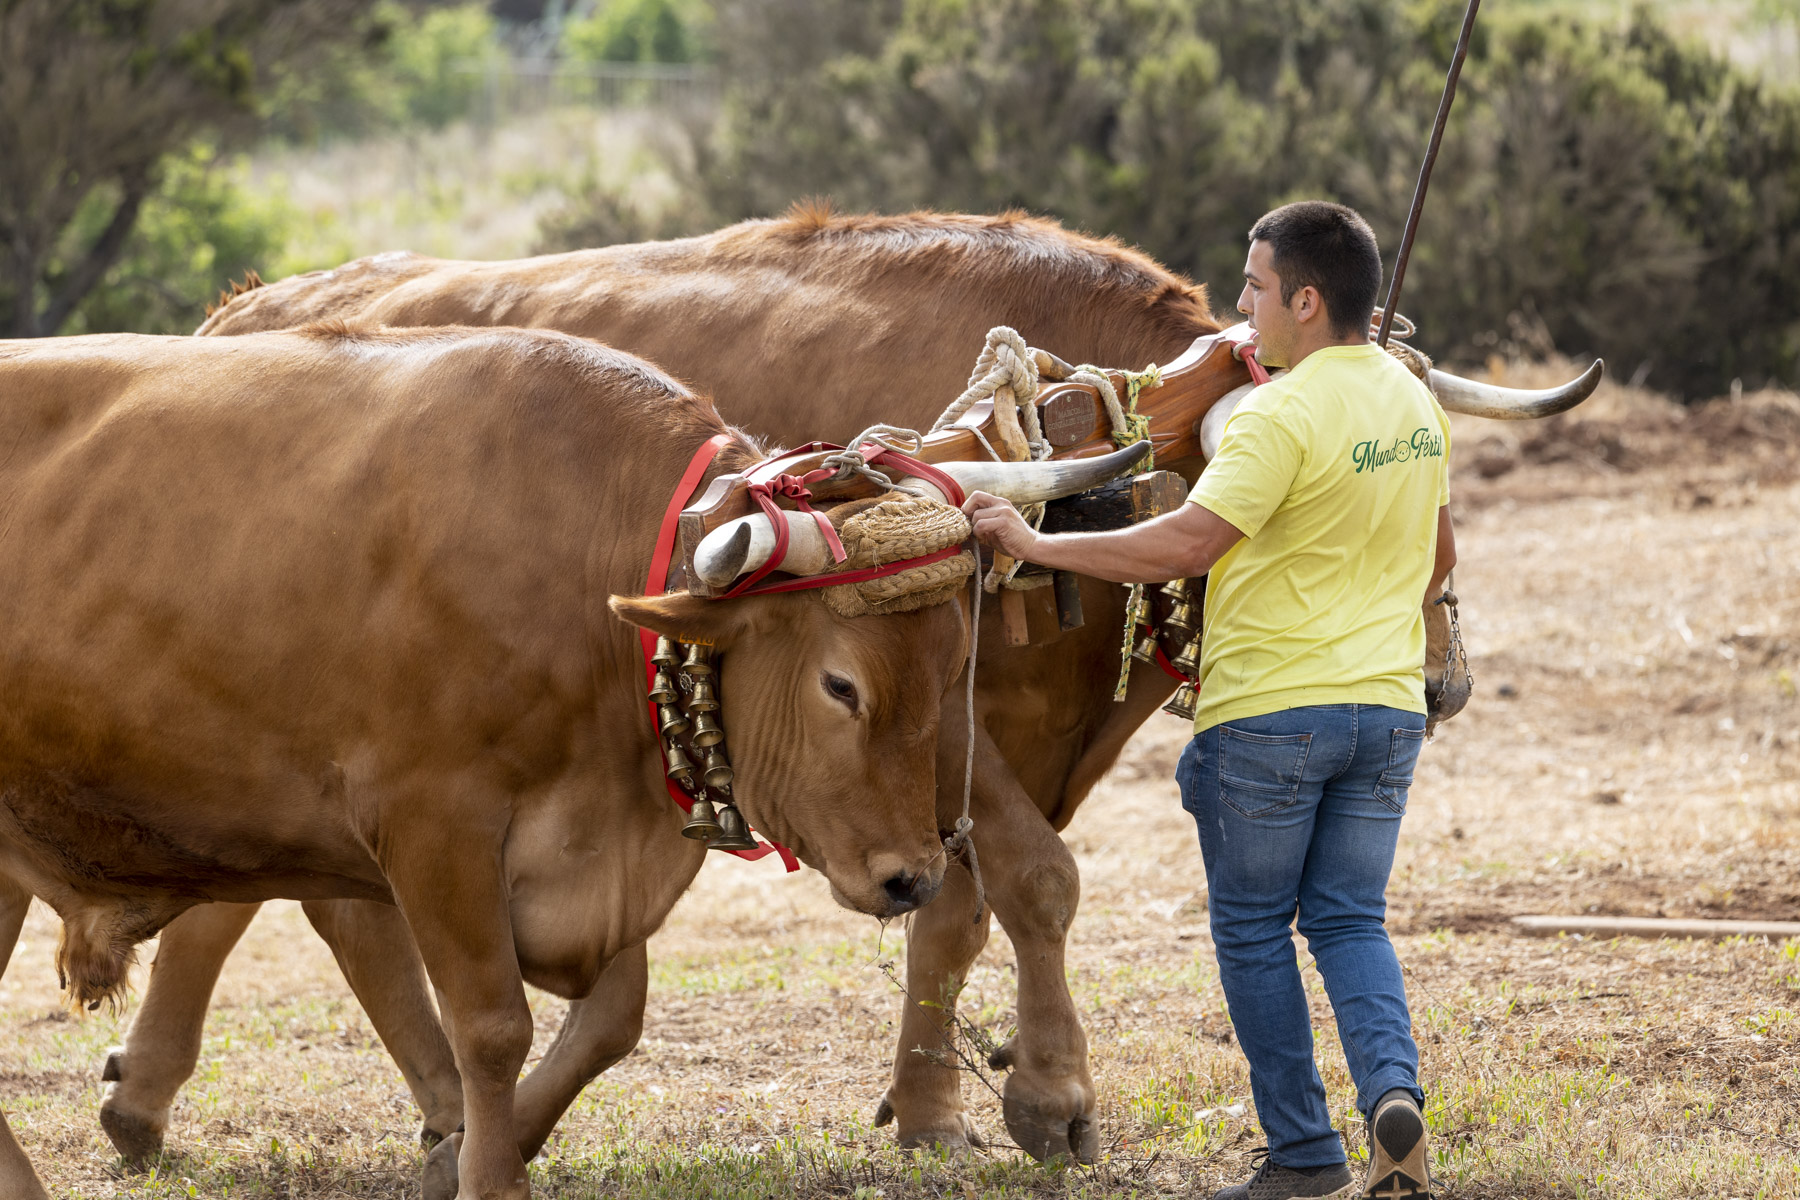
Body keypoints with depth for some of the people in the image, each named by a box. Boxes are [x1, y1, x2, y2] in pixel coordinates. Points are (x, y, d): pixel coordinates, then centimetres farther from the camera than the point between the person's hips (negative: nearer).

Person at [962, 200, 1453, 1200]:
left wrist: (1040, 545, -19)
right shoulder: (1415, 404, 8)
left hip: (1268, 709, -7)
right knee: (1349, 919, 12)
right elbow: (1438, 556, 21)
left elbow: (1187, 543, -25)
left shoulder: (1283, 417, -18)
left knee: (1252, 929, 7)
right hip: (1388, 705, 7)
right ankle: (1393, 1091, -13)